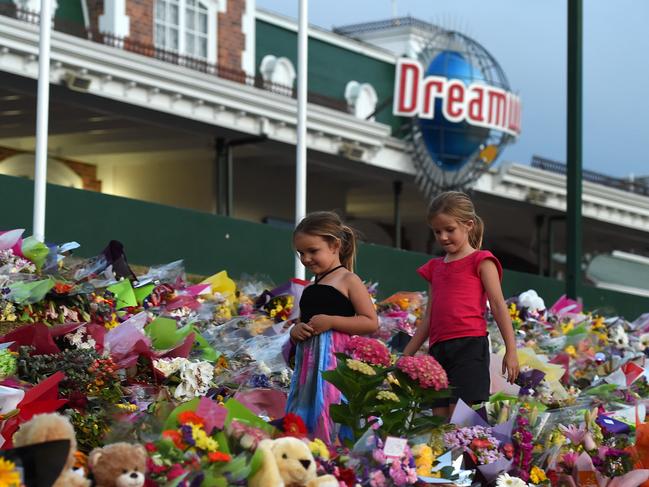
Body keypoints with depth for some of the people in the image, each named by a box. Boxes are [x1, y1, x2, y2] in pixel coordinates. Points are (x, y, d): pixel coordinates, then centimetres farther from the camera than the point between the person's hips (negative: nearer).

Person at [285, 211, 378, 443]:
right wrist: (295, 332, 4)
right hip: (308, 363, 8)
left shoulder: (348, 280, -1)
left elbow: (371, 323, -7)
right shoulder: (309, 289, 19)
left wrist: (331, 321, -15)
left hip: (336, 361, -7)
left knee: (332, 420, -14)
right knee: (302, 420, 4)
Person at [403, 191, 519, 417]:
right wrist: (406, 356, 21)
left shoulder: (481, 261, 4)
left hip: (469, 345, -6)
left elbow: (498, 306, -1)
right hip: (438, 348, 6)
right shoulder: (435, 267, 22)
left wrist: (511, 351, -8)